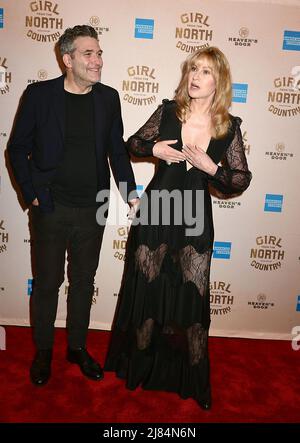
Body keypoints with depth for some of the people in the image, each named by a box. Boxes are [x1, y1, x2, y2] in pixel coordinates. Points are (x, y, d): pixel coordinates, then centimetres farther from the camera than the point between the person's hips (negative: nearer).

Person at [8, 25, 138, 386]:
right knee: (47, 282, 11)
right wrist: (32, 194, -6)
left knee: (83, 280, 14)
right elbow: (17, 149, 0)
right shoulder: (39, 95, -5)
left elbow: (117, 151, 8)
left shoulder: (108, 98, 3)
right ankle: (43, 351, 34)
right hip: (51, 209, -2)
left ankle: (77, 347, 35)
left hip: (93, 210, 3)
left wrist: (129, 193, 0)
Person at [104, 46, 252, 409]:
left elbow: (242, 179, 0)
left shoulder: (229, 127, -3)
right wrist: (154, 148, -9)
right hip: (155, 213, 1)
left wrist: (210, 167, -16)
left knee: (192, 296, 6)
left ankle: (191, 379, 30)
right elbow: (133, 144, 11)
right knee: (147, 288, 11)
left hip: (195, 219, 0)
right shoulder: (167, 111, -2)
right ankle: (140, 367, 37)